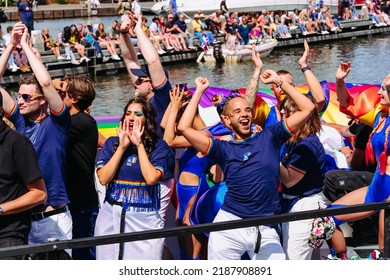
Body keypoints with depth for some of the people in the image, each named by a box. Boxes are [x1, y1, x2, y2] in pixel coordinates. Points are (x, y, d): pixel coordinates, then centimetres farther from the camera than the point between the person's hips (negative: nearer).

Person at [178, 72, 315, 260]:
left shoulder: (269, 137, 9)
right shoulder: (223, 149, 8)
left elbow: (307, 109, 6)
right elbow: (184, 127, -2)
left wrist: (279, 81, 7)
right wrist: (199, 91, 6)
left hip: (266, 230, 0)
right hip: (229, 228, 0)